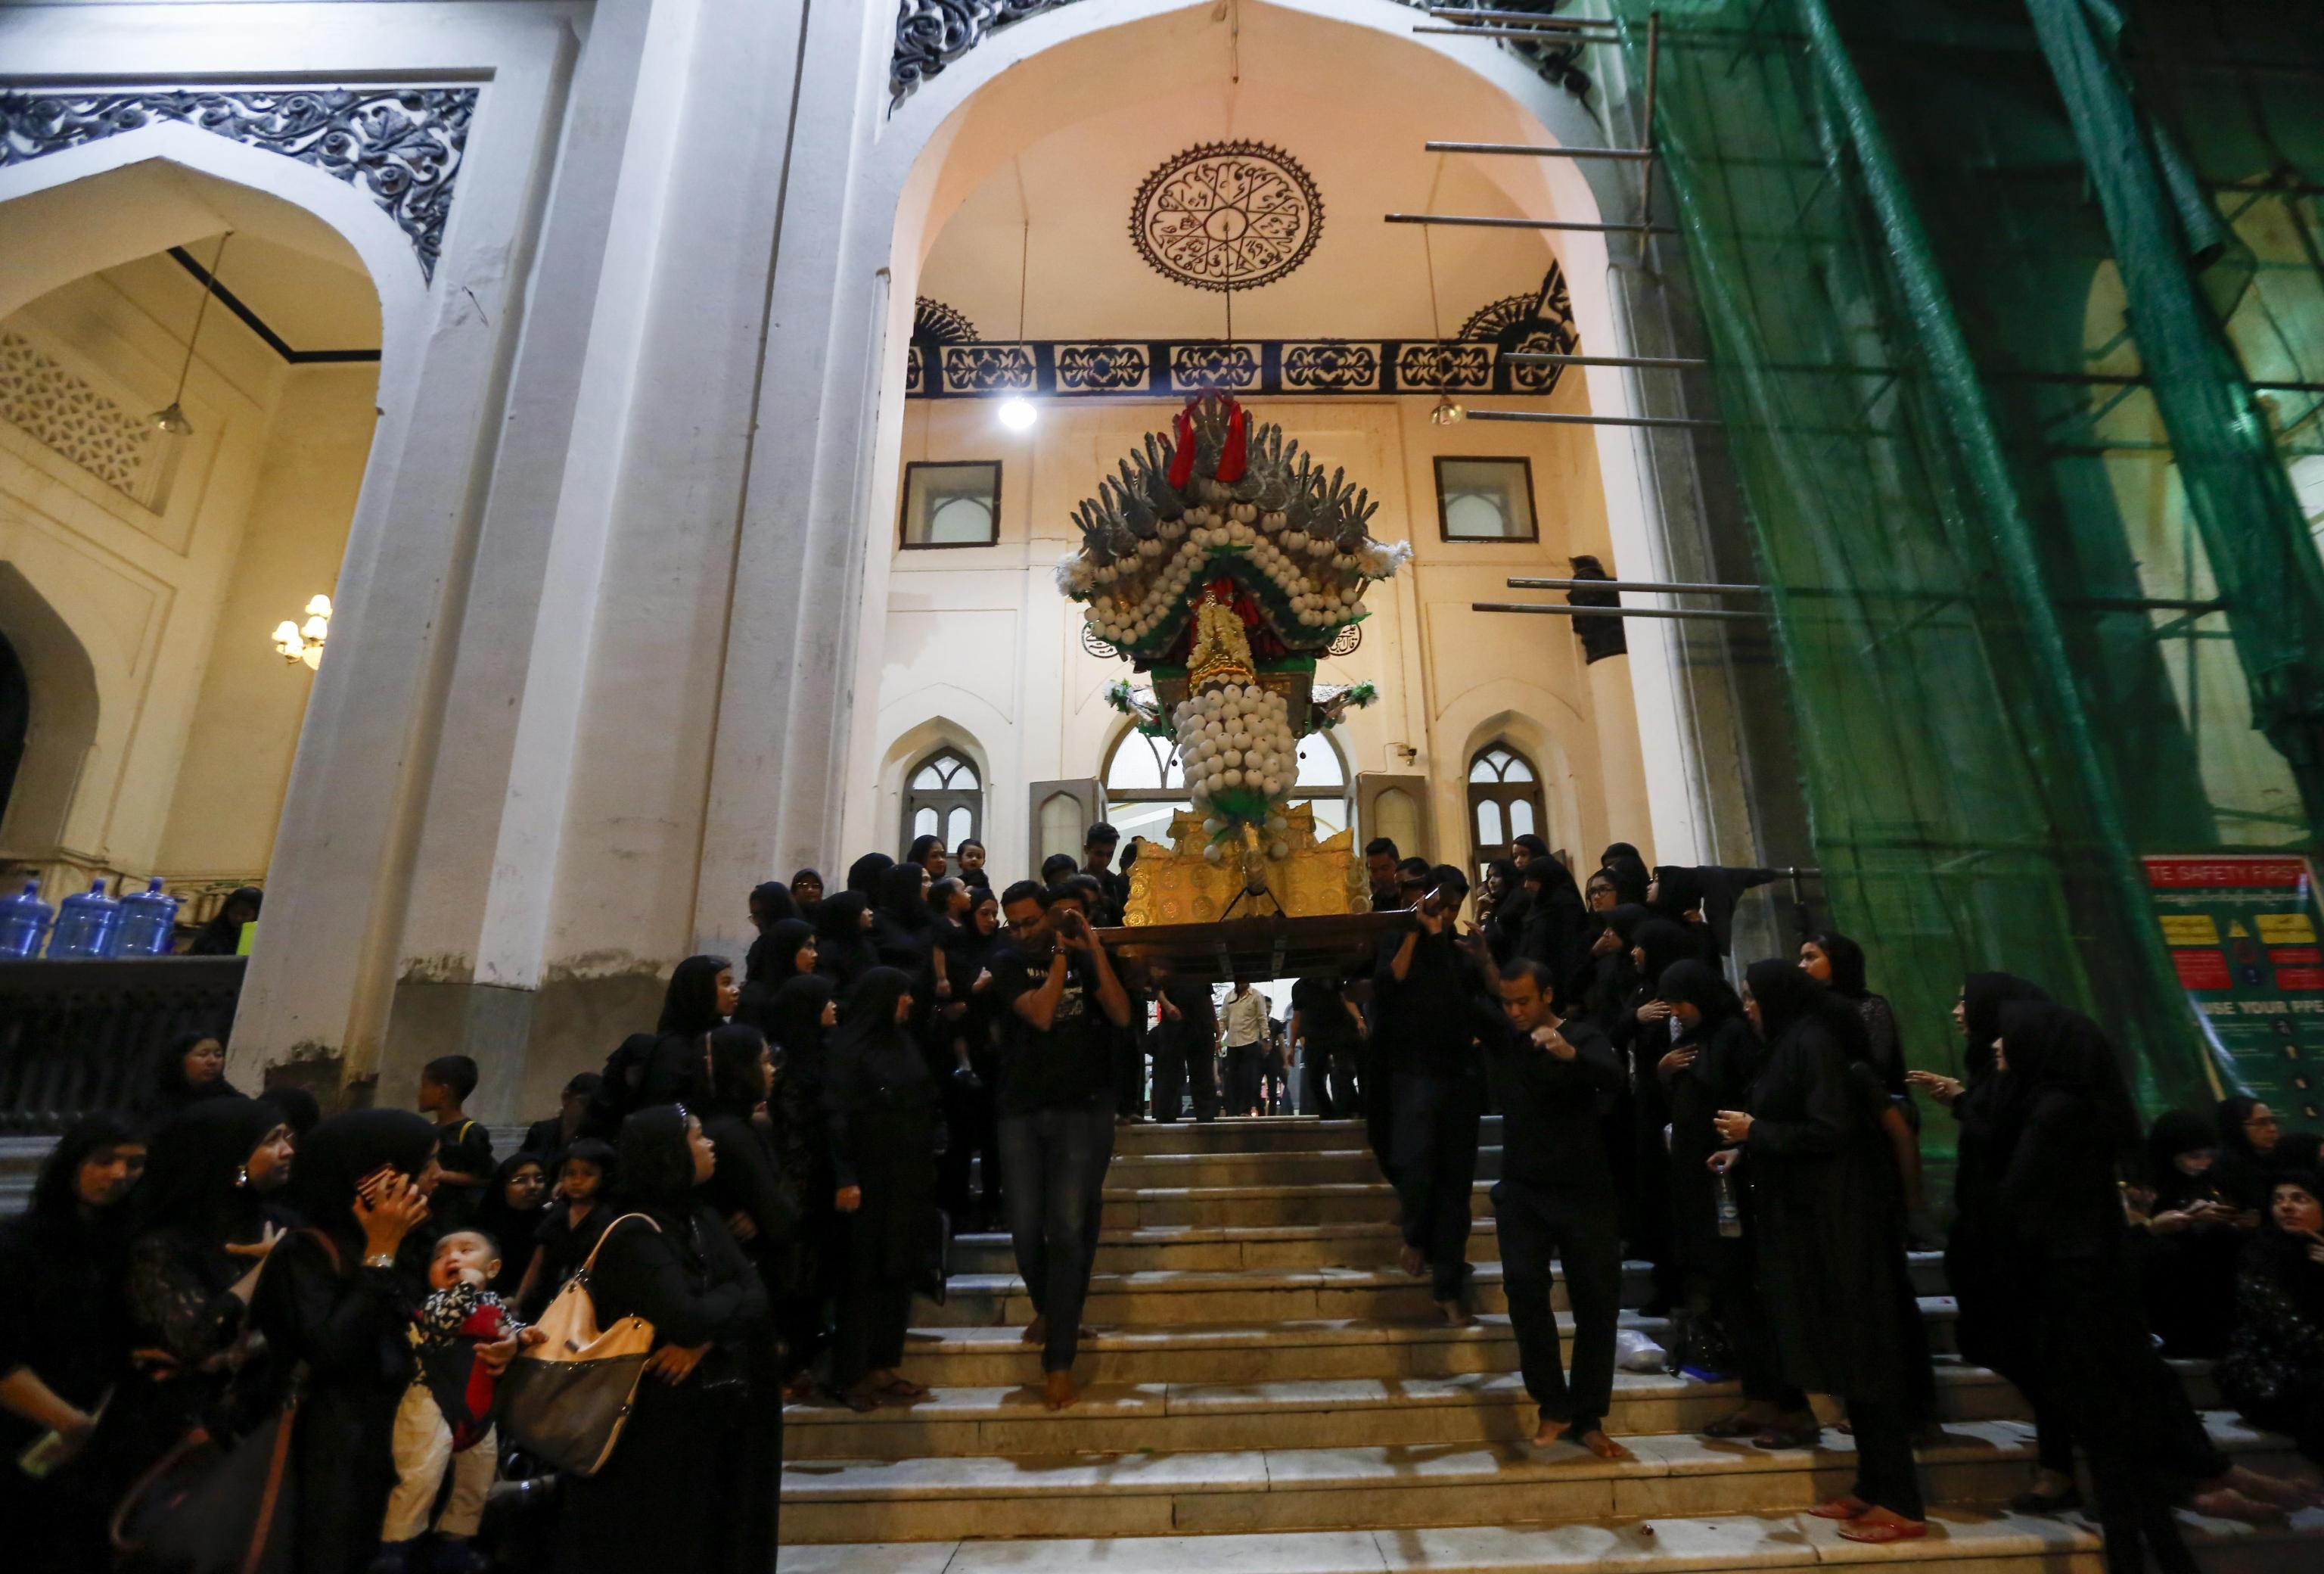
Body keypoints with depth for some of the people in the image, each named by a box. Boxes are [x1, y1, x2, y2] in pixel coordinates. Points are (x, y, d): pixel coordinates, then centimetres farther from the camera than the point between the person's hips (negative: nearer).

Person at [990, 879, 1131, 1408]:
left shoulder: (1084, 959, 5)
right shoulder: (1008, 962, 1)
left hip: (1080, 1111, -1)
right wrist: (1061, 953, -9)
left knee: (1068, 1231, -7)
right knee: (1026, 1231, 5)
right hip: (1021, 1112, 1)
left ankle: (1059, 1360, 5)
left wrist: (1093, 947, -13)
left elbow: (1121, 1015, -9)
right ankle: (1048, 1308, 37)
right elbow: (1040, 1014, -15)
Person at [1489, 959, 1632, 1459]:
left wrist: (1570, 1054, -47)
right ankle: (1553, 1405, -1)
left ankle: (1587, 1420, 18)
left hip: (1584, 1191, -1)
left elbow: (1613, 1078, -27)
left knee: (1598, 1302, 3)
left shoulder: (1583, 1036, -8)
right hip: (1522, 1190, 1)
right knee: (1524, 1286, -16)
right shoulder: (1501, 1038, 0)